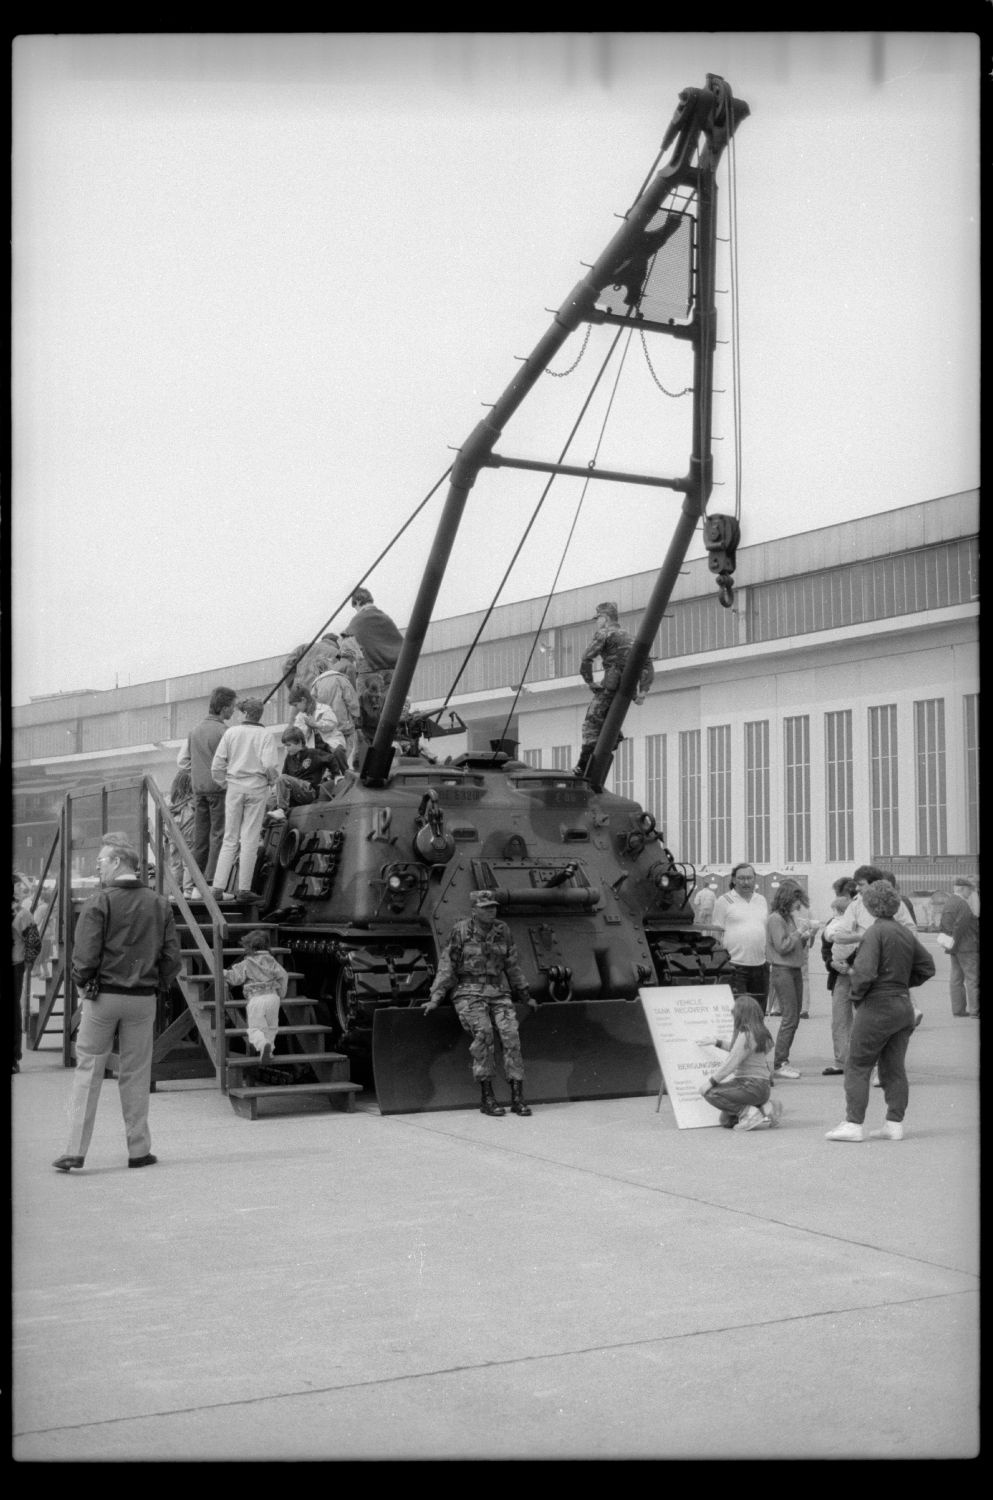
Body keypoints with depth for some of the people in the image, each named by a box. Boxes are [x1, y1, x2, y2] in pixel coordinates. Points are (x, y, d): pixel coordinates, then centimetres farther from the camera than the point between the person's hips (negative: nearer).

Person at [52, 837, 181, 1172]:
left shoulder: (100, 902, -9)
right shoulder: (159, 904, 4)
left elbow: (85, 955, -13)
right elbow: (172, 956, 2)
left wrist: (82, 983, 4)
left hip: (103, 994, -3)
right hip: (143, 999, 3)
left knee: (88, 1070, 5)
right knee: (136, 1074, 10)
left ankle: (75, 1150, 3)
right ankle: (139, 1150, 13)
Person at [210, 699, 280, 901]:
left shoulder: (231, 732, 3)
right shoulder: (265, 734, -2)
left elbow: (217, 765, 1)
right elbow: (270, 765, -13)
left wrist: (224, 784, 14)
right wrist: (271, 781, 6)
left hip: (234, 787, 2)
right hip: (257, 788, -2)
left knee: (230, 839, 8)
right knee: (250, 839, 3)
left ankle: (218, 887, 3)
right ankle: (244, 888, 2)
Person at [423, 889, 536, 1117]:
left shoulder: (503, 932, 8)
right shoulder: (461, 931, -3)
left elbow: (513, 966, 18)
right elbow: (446, 966, -2)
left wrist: (526, 996, 22)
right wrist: (435, 998, -8)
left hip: (498, 994, 4)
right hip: (468, 993, -4)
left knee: (510, 1034, -19)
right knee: (483, 1032, -28)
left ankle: (517, 1098, -15)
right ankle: (487, 1098, -23)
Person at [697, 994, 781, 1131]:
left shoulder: (747, 1035, -19)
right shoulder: (760, 1032, 10)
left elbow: (731, 1062, -19)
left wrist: (711, 1081, -13)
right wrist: (717, 1042, 35)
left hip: (752, 1087, -9)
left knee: (710, 1092, -11)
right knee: (726, 1120, 18)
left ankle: (747, 1112, -17)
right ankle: (763, 1107, 5)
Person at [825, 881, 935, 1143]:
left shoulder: (876, 932, -16)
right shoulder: (906, 932, 8)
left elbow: (864, 972, -24)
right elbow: (927, 966, 14)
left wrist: (856, 996, -8)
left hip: (877, 1006, -7)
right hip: (904, 1006, 7)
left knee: (857, 1067, 1)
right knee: (894, 1068, 13)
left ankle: (853, 1124, -1)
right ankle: (895, 1124, 14)